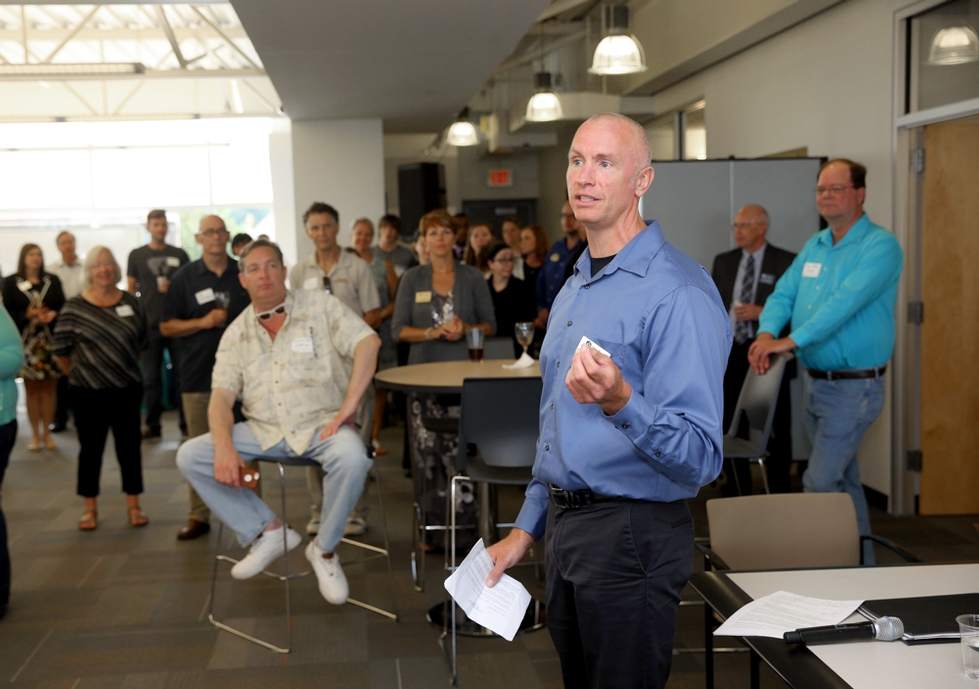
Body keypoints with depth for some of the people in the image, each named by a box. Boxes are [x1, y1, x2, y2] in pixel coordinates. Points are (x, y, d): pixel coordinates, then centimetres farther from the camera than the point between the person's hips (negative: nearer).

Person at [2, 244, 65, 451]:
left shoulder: (52, 280, 7)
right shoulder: (10, 282, 3)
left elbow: (63, 306, 4)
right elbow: (7, 311, -2)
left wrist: (53, 314, -16)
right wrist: (27, 314, -17)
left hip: (50, 339, 1)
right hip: (26, 341, -1)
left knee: (49, 388, 5)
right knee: (31, 388, 5)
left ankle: (47, 433, 14)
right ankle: (35, 434, 13)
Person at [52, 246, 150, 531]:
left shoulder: (131, 302, 0)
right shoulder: (74, 307, -9)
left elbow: (141, 340, 12)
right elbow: (60, 348, -1)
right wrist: (79, 373, 7)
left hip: (127, 389, 2)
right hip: (89, 392, -2)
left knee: (129, 447, 7)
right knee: (90, 448, 6)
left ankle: (133, 506, 16)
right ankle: (90, 508, 17)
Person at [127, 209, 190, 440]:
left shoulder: (179, 254, 8)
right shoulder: (137, 255, 7)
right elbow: (130, 289, 9)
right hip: (148, 324, 0)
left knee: (182, 375, 1)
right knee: (150, 378, 5)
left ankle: (186, 422, 9)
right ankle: (153, 425, 12)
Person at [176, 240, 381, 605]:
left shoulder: (319, 304, 0)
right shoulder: (236, 334, 10)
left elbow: (368, 342, -12)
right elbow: (222, 396, 3)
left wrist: (349, 404, -21)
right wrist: (224, 448, -16)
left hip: (321, 423, -3)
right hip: (264, 431, 4)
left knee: (352, 458, -35)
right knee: (190, 457, -12)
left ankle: (324, 549, -9)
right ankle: (268, 531, -3)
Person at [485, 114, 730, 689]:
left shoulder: (677, 292, -18)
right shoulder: (574, 288, 12)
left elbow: (700, 459, -24)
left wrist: (620, 403, -39)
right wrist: (527, 529, 18)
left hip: (632, 534, -8)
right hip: (565, 529, 8)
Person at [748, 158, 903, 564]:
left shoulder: (880, 246, -13)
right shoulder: (815, 246, 12)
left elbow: (846, 301, -26)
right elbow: (783, 295, 5)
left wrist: (790, 341, -31)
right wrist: (767, 333, -16)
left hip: (855, 387, -8)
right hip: (817, 382, 8)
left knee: (820, 482, -11)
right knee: (844, 482, 16)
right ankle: (860, 565, 28)